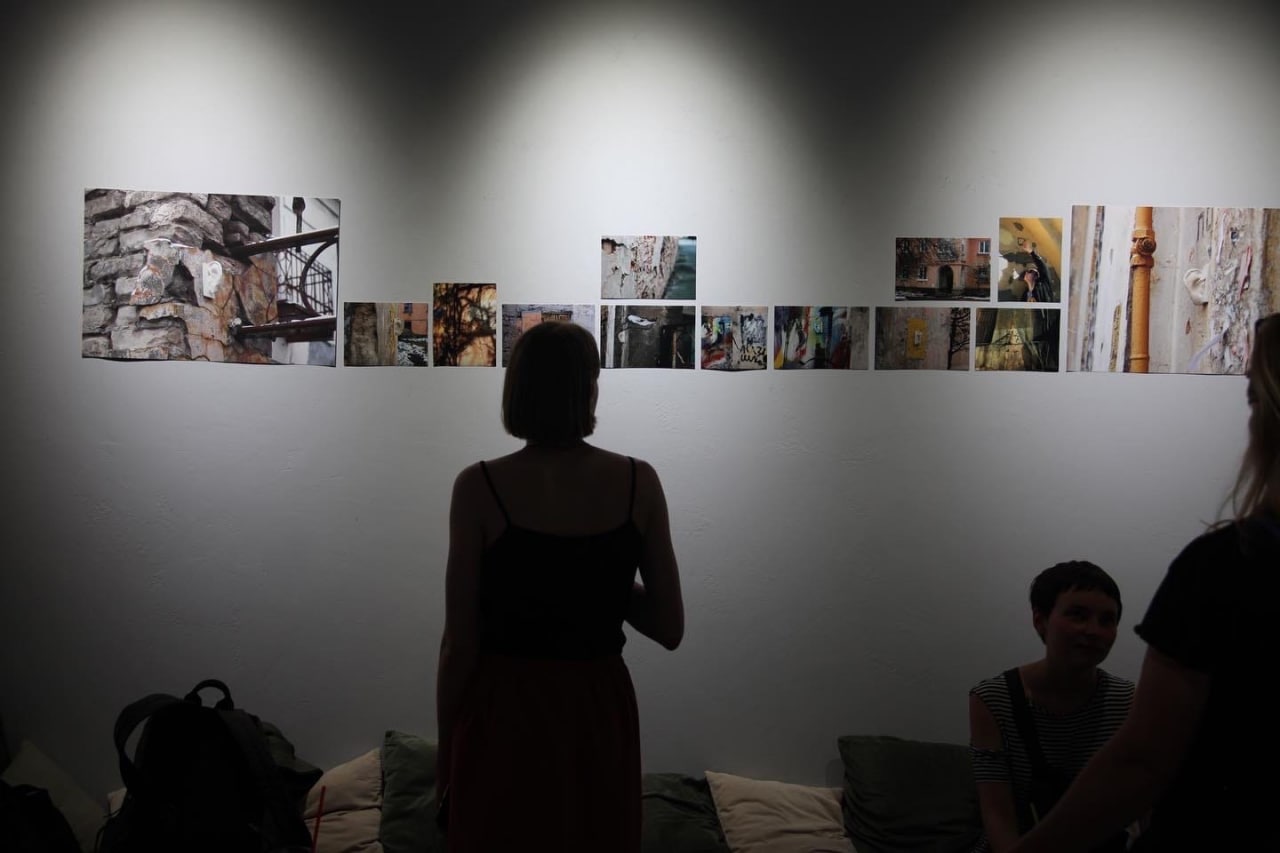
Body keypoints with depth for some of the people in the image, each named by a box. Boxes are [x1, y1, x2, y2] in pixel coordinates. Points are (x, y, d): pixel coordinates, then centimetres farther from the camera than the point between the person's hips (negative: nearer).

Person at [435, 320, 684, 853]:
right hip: (601, 716, 2)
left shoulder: (480, 487, -12)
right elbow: (670, 628, -2)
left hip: (503, 715, -2)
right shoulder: (639, 482, -6)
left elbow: (460, 645, -10)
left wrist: (444, 761, 2)